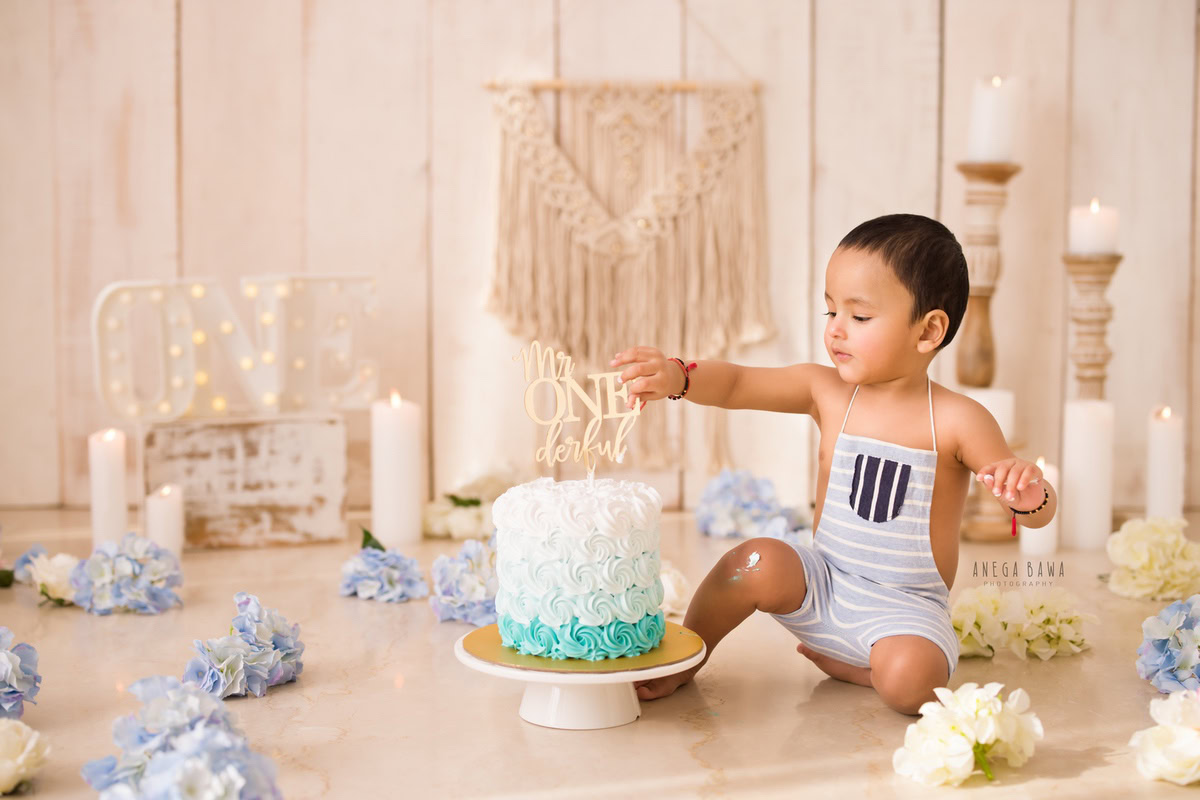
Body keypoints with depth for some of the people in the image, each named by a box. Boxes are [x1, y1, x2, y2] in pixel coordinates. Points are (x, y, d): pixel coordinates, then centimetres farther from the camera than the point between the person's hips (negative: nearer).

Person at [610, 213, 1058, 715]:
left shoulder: (956, 420, -12)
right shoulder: (825, 392, -2)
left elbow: (1039, 515, -10)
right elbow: (736, 384, -6)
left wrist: (1029, 493, -35)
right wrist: (676, 378, -27)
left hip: (906, 608, -3)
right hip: (824, 584, 3)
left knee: (908, 682, -32)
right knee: (755, 562, -24)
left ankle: (841, 665, 2)